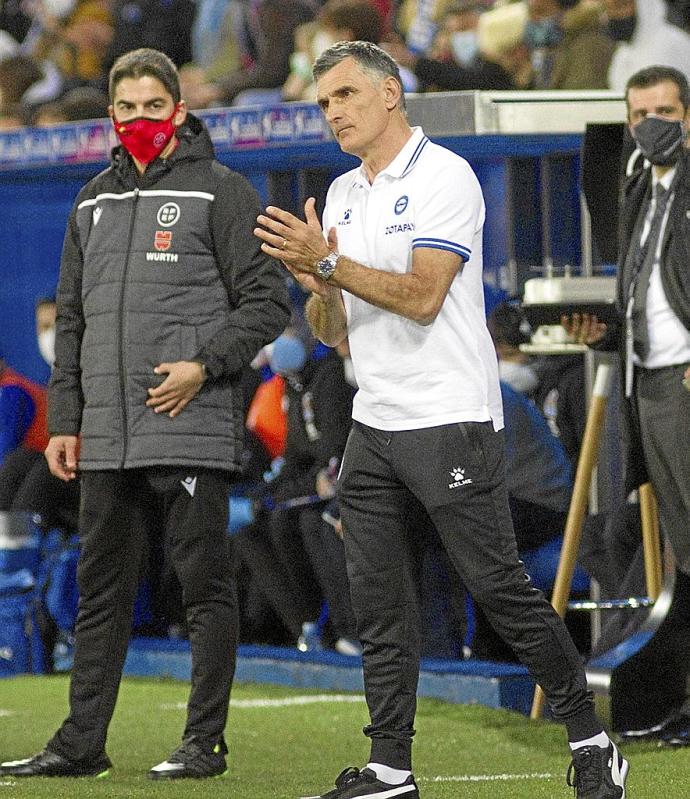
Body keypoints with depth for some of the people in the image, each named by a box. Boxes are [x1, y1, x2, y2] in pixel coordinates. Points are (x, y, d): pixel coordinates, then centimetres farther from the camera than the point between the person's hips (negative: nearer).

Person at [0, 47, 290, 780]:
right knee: (100, 593, 9)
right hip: (106, 437, 6)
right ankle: (81, 742, 14)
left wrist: (205, 365, -16)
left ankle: (205, 741, 4)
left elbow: (266, 303, -4)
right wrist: (64, 421, 13)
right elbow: (71, 321, 20)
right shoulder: (93, 203, 17)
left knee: (204, 586, -1)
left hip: (191, 430, -6)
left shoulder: (219, 192, -1)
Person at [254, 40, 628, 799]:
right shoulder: (342, 195, 15)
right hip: (373, 424, 7)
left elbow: (422, 296, -18)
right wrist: (316, 285, -6)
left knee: (499, 587, -6)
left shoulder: (444, 176, -8)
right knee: (377, 601, 3)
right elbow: (336, 333, 15)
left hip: (450, 422, -7)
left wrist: (330, 262, -19)